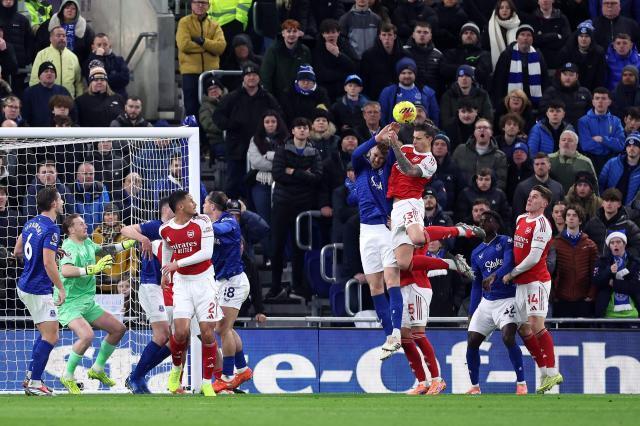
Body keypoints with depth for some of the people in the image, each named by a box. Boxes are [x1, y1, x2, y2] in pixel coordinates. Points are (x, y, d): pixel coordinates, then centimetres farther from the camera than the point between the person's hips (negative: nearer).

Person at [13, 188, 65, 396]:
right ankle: (34, 384, -8)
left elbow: (17, 251, 19)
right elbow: (48, 264, -23)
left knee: (47, 332, 19)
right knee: (50, 337, -7)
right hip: (39, 290, -9)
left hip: (25, 286, 9)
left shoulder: (32, 223, 8)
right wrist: (61, 289, -14)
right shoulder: (51, 229, -18)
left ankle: (31, 376, 17)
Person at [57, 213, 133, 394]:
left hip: (88, 303, 9)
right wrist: (93, 269, -44)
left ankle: (97, 369, 25)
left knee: (119, 329, 11)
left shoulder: (87, 243, 7)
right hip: (70, 303, -9)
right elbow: (65, 271, -38)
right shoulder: (70, 247, -19)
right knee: (87, 335, -31)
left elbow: (102, 250, 31)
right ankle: (68, 377, -12)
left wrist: (125, 244, 22)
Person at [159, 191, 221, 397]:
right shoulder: (166, 230, -1)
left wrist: (178, 264, -20)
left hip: (204, 281, -1)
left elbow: (207, 252, -17)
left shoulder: (202, 222, -10)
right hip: (181, 283, 1)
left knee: (207, 333, -4)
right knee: (181, 331, -14)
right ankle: (176, 369, 15)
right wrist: (165, 274, 30)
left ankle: (207, 383, 7)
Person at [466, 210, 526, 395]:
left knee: (508, 338, -24)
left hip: (507, 300, -6)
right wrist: (472, 312, 15)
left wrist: (494, 276, -44)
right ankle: (475, 386, 11)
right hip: (486, 302, 6)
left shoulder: (506, 242, -4)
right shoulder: (476, 253, 14)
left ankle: (521, 383, -15)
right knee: (472, 343, -1)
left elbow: (509, 264, -24)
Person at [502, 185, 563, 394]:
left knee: (536, 324, -18)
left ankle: (552, 372, -17)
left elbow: (534, 258, -18)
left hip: (536, 281, -9)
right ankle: (545, 372, 15)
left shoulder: (541, 224, -13)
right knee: (523, 328, 9)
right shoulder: (520, 219, 14)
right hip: (521, 283, 9)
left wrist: (511, 274, -9)